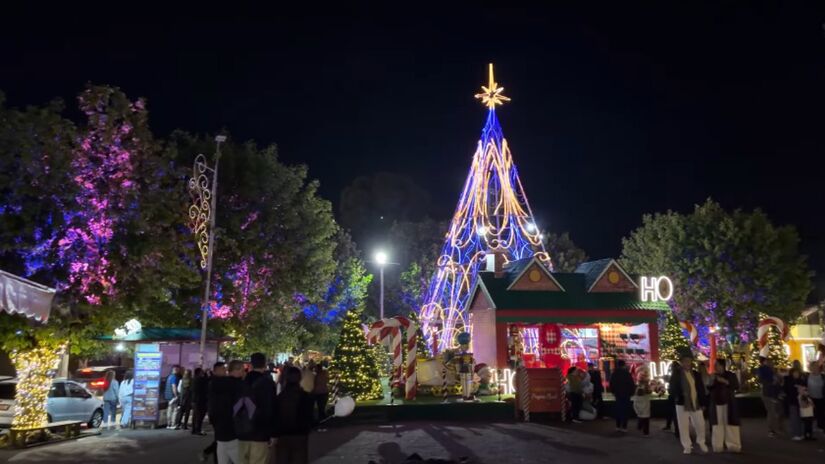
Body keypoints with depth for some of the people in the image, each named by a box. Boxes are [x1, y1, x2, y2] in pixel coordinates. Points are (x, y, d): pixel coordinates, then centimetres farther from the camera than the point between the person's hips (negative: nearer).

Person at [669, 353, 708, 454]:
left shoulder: (696, 374, 8)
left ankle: (701, 442, 32)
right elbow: (672, 388, -7)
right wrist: (678, 397, -22)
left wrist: (702, 402, 6)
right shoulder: (676, 374, -5)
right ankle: (687, 446, 15)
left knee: (700, 424, 7)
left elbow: (701, 389, 10)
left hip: (696, 403, 3)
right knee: (684, 426, 2)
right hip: (682, 404, -3)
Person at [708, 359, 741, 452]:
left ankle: (733, 446, 3)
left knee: (730, 425, -3)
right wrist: (711, 382, -10)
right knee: (717, 425, 0)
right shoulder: (713, 376, 10)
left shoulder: (731, 375, 1)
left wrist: (725, 381, -19)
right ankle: (718, 446, 3)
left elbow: (736, 386, -10)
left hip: (728, 403, -3)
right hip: (716, 404, 3)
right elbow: (708, 389, 8)